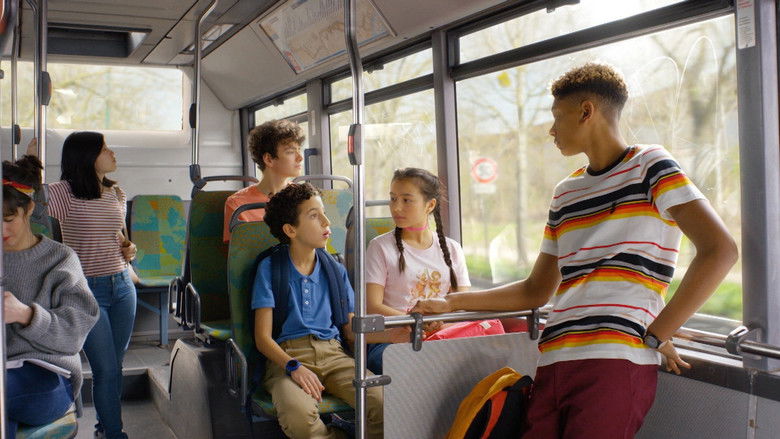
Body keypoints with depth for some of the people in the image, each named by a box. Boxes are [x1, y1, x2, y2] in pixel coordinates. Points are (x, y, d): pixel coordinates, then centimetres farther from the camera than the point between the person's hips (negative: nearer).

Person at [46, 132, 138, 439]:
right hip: (87, 290, -5)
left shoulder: (117, 194, 9)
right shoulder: (64, 193, -10)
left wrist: (128, 249, 4)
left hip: (122, 286, 6)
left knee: (113, 366, 13)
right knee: (107, 370, -3)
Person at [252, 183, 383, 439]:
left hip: (333, 353, 3)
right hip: (287, 356, -3)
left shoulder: (335, 270, 17)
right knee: (298, 413, -37)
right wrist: (293, 366, -19)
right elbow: (263, 337, 0)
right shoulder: (270, 267, 5)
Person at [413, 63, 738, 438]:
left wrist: (656, 335, -10)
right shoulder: (565, 193, 21)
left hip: (617, 363, -6)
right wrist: (450, 303, 17)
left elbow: (720, 250, -10)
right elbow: (537, 291, 23)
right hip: (554, 363, 6)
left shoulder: (649, 166, 2)